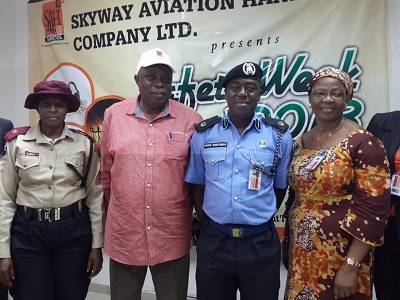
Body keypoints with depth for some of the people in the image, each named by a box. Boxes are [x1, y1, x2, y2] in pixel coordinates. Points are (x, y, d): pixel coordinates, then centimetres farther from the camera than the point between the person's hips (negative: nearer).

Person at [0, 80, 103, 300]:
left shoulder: (84, 144, -3)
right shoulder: (18, 143, -2)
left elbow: (95, 196, 1)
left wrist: (97, 245, 0)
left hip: (74, 230, 0)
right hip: (28, 231, 0)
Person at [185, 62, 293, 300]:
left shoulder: (280, 135, -3)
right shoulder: (203, 134, 0)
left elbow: (281, 187, 6)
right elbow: (197, 185, 7)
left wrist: (259, 221, 6)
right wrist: (209, 224, 5)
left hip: (261, 244, 0)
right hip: (213, 242, 1)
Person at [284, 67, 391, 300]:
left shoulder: (363, 143, -14)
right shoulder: (300, 143, 5)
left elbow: (373, 210, -16)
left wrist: (351, 266, -17)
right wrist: (287, 243, 12)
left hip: (340, 258, -6)